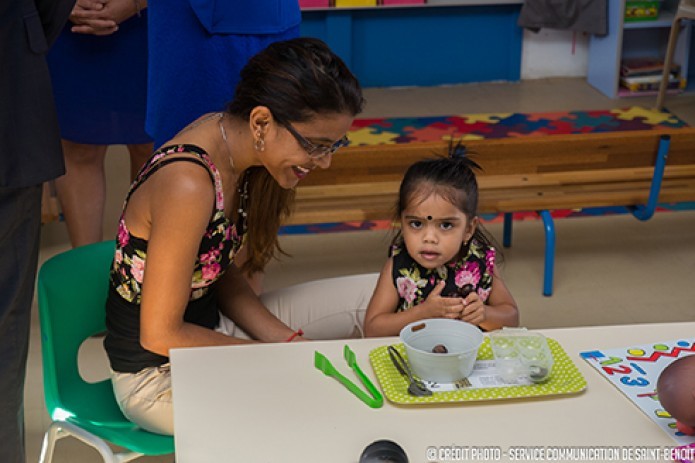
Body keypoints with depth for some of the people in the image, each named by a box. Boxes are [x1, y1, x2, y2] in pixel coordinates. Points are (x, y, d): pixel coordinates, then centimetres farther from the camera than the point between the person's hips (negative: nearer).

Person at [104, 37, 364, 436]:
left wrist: (290, 341, -5)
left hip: (201, 338, 8)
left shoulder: (233, 140, -5)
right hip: (155, 377, -8)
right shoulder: (189, 186, -32)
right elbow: (161, 335, -24)